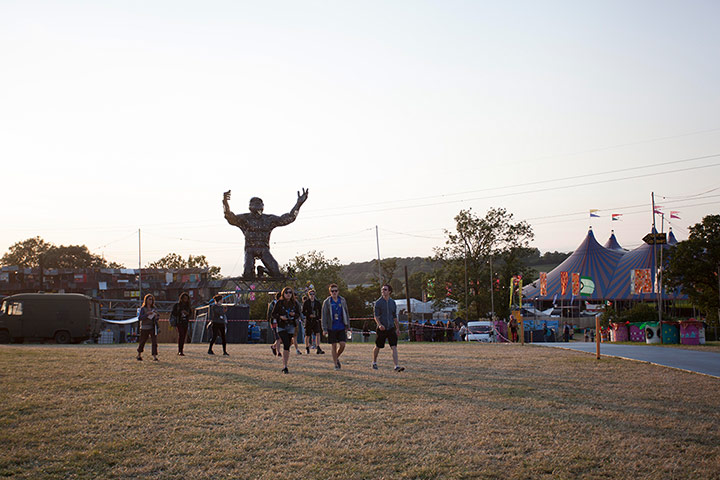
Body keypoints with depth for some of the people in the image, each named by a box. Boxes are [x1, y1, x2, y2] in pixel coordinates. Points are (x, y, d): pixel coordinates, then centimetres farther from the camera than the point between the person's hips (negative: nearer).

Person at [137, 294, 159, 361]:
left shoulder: (153, 308, 8)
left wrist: (156, 316, -7)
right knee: (142, 342, 9)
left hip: (153, 327, 3)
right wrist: (147, 314, -25)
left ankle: (154, 356, -12)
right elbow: (139, 318, -15)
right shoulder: (143, 308, -5)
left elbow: (158, 316, 16)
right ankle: (139, 355, 30)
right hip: (144, 328, -3)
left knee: (154, 341, -10)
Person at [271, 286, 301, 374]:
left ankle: (284, 366, 18)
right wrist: (280, 317, -18)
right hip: (281, 326, -3)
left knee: (287, 346, 6)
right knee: (286, 344, -17)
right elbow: (273, 314, 1)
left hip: (291, 327, 3)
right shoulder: (279, 303, -3)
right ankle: (285, 366, -12)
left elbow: (298, 314, 13)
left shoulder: (295, 303, 5)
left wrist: (294, 314, -10)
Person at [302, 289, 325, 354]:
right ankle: (307, 348, 24)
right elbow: (303, 312, -3)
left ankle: (318, 348, -17)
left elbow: (320, 311, 12)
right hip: (308, 321, -1)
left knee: (317, 334, -14)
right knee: (307, 335, 6)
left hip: (316, 320, 1)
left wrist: (319, 317, -3)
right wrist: (309, 315, -17)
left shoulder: (317, 302, 6)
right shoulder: (306, 302, -2)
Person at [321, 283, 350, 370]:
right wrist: (324, 329, -9)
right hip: (332, 328, -2)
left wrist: (347, 326, 9)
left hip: (341, 327, 2)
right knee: (333, 346, 2)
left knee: (342, 344, -5)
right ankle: (336, 364, 13)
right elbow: (324, 316, -4)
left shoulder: (342, 301, 5)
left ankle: (337, 358, 23)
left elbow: (346, 314, 12)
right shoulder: (327, 302, -3)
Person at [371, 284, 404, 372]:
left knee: (394, 347, -10)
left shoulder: (392, 302, 9)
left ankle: (397, 366, -15)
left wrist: (397, 328, 20)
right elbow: (376, 316, -11)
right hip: (381, 328, -2)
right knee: (378, 347, 10)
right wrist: (379, 324, -28)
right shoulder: (378, 302, -4)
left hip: (391, 328, 2)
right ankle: (374, 363, 34)